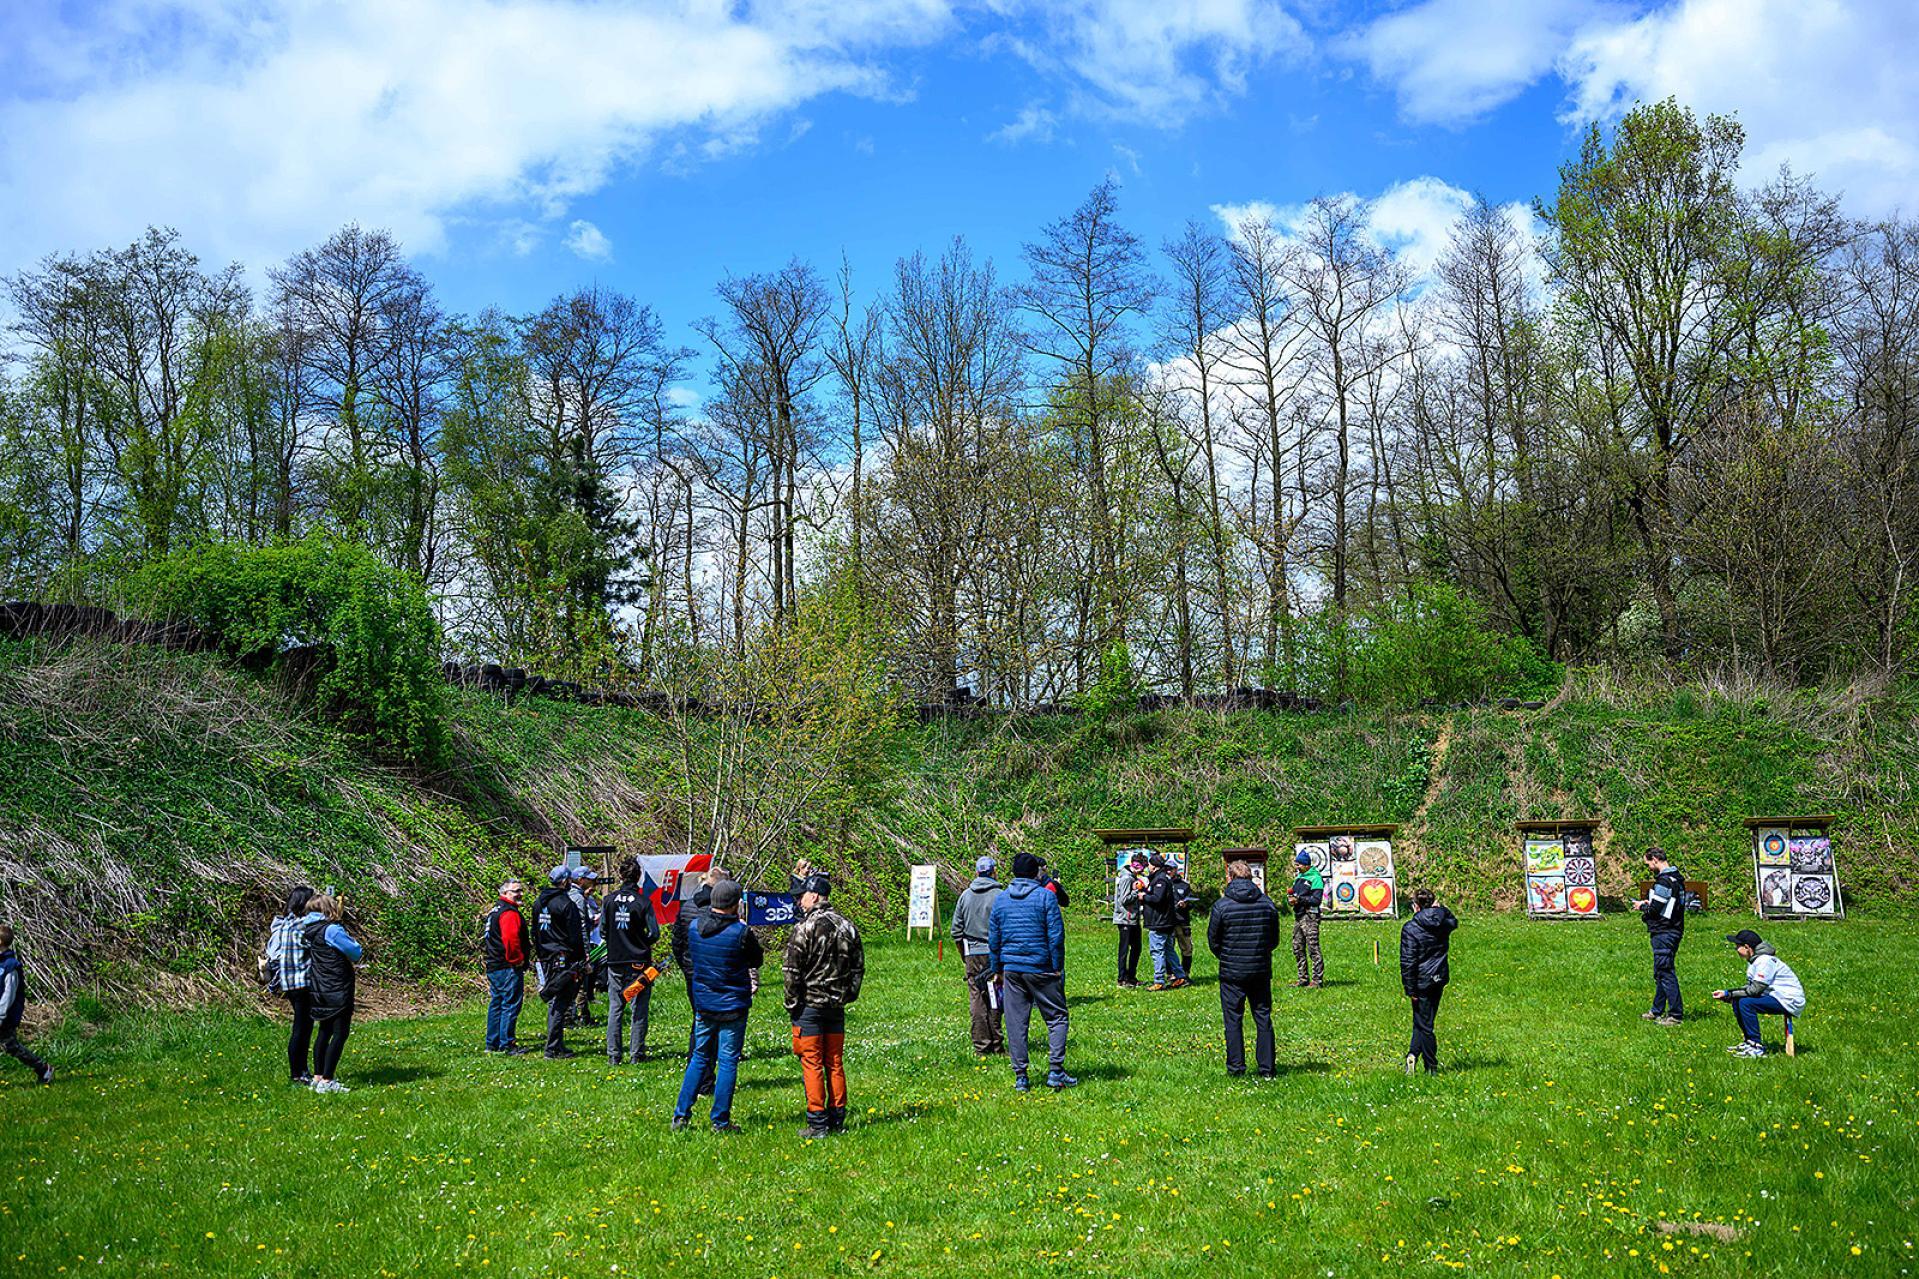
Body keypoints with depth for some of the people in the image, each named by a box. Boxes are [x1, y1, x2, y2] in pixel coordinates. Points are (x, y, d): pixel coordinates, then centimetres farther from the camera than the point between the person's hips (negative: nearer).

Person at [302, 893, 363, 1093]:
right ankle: (326, 1081, -4)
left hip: (320, 990, 9)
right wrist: (348, 937, 7)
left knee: (324, 1032, 18)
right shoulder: (331, 930, -18)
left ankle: (318, 1077, 24)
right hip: (338, 990, -9)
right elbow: (356, 952, -12)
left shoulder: (309, 930, 5)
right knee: (339, 1034, -3)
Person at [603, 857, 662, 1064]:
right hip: (639, 963, -3)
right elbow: (654, 934, -11)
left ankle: (614, 1054, 7)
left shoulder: (610, 900, -2)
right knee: (640, 1009, 6)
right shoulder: (643, 901, -10)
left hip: (615, 962, 3)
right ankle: (637, 1053, 6)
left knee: (615, 1008, 9)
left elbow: (602, 928, 1)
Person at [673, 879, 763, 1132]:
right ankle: (720, 1121, 7)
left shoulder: (694, 928, -2)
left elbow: (689, 961, 11)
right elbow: (757, 961, 0)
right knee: (728, 1062, 4)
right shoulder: (741, 932, -16)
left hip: (703, 1005, 5)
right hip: (733, 1007, -5)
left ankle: (681, 1115, 16)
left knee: (699, 1058, 17)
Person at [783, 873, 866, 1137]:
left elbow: (792, 970, -12)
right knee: (835, 1063, 12)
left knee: (812, 1064, -1)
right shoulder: (847, 926, 8)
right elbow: (858, 968, 13)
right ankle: (837, 1120, 16)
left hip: (809, 1006, -6)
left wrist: (792, 1005, -3)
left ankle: (817, 1123, 0)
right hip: (837, 1006, 6)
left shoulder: (806, 927, -12)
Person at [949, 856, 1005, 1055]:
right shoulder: (1000, 896, -7)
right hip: (993, 954, -3)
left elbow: (956, 930, 10)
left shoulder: (965, 895, 6)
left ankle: (981, 1046, 8)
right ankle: (996, 1046, 2)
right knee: (994, 1001, 1)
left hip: (972, 955, 3)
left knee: (976, 1000, 7)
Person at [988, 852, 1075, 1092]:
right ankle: (1055, 1071, -1)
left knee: (1016, 1023, 7)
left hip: (1011, 970, 3)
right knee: (1056, 1017, 6)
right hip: (1041, 969, -3)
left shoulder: (1000, 899, 7)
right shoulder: (1046, 896, -5)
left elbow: (993, 939, 10)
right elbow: (1056, 936, -8)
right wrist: (1057, 967, -1)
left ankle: (1020, 1076, 8)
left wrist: (997, 970, 18)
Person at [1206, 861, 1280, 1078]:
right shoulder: (1267, 903, 0)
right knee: (1263, 1019, 9)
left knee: (1233, 1021, 6)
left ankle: (1236, 1067, 7)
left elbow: (1213, 942, -1)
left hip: (1231, 972, -2)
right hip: (1261, 971, 3)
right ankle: (1267, 1068, 10)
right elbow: (1275, 940, 8)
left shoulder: (1221, 906, -9)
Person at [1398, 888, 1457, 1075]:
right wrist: (1440, 909, 10)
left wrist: (1410, 989, -11)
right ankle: (1414, 1053, 10)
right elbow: (1453, 921, 27)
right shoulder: (1444, 923, -1)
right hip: (1440, 978, 5)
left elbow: (1408, 961, -17)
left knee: (1424, 1024, 5)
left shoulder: (1410, 928, -16)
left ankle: (1432, 1067, 8)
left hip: (1423, 981, -5)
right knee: (1424, 1020, 17)